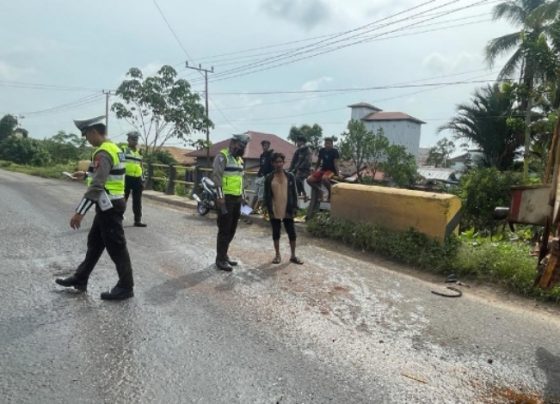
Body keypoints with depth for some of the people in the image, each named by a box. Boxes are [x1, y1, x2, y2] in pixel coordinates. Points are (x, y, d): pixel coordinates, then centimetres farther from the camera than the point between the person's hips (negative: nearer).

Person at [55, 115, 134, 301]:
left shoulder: (103, 153, -19)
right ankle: (80, 279, 32)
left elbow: (97, 186, -27)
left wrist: (80, 211, -27)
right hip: (109, 205, 10)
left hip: (109, 206, -10)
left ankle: (125, 287, 9)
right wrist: (85, 175, 35)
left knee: (116, 247, -2)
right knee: (94, 243, 19)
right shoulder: (112, 148, 12)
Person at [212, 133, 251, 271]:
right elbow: (216, 177, -17)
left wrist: (242, 196, 18)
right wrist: (221, 198, -23)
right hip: (226, 198, -8)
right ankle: (220, 259, 7)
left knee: (232, 230, 13)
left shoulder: (239, 159, 17)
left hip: (237, 198, 8)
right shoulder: (222, 157, -9)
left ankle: (224, 255, 25)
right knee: (224, 230, -3)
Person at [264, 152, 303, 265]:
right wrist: (269, 210, -7)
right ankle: (277, 255, 23)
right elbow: (267, 195, 0)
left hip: (287, 210, 0)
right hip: (274, 211, 0)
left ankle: (293, 256, 17)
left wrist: (294, 208, -4)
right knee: (276, 233, 9)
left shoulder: (290, 176, 1)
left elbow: (294, 193, 3)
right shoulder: (269, 178, 0)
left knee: (292, 233, 4)